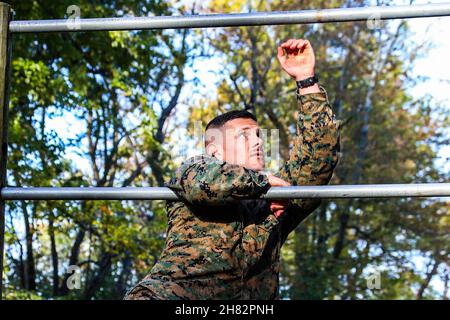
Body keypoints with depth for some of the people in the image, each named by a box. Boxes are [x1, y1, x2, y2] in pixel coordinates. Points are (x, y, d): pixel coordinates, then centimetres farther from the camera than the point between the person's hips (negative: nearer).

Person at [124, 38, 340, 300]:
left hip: (249, 300, 5)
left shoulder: (277, 203, 28)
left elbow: (321, 154, 22)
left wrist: (307, 81, 16)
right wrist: (267, 182, 5)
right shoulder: (194, 167, 18)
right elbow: (200, 181, -8)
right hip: (175, 291, -4)